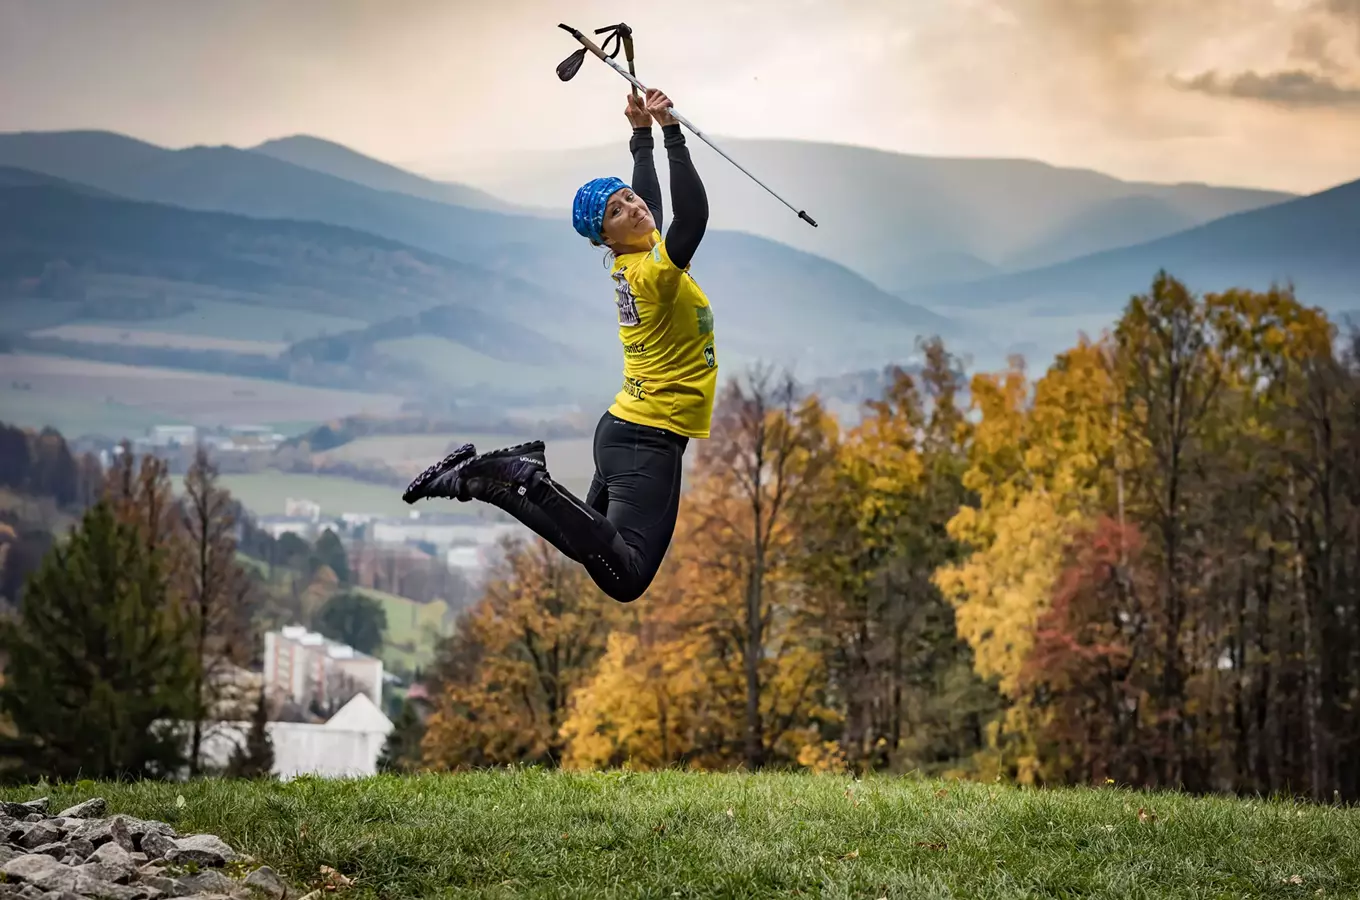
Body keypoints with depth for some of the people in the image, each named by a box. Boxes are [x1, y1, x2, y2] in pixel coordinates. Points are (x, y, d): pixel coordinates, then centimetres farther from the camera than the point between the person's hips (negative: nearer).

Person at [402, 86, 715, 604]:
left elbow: (650, 198, 27)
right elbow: (693, 214, -35)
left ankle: (492, 476, 8)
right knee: (625, 576, -21)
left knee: (591, 537, 20)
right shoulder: (654, 269, -18)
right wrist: (670, 132, -33)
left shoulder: (628, 264, 7)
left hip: (626, 428, 10)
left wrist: (642, 134, 23)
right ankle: (528, 484, -25)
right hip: (648, 441, -10)